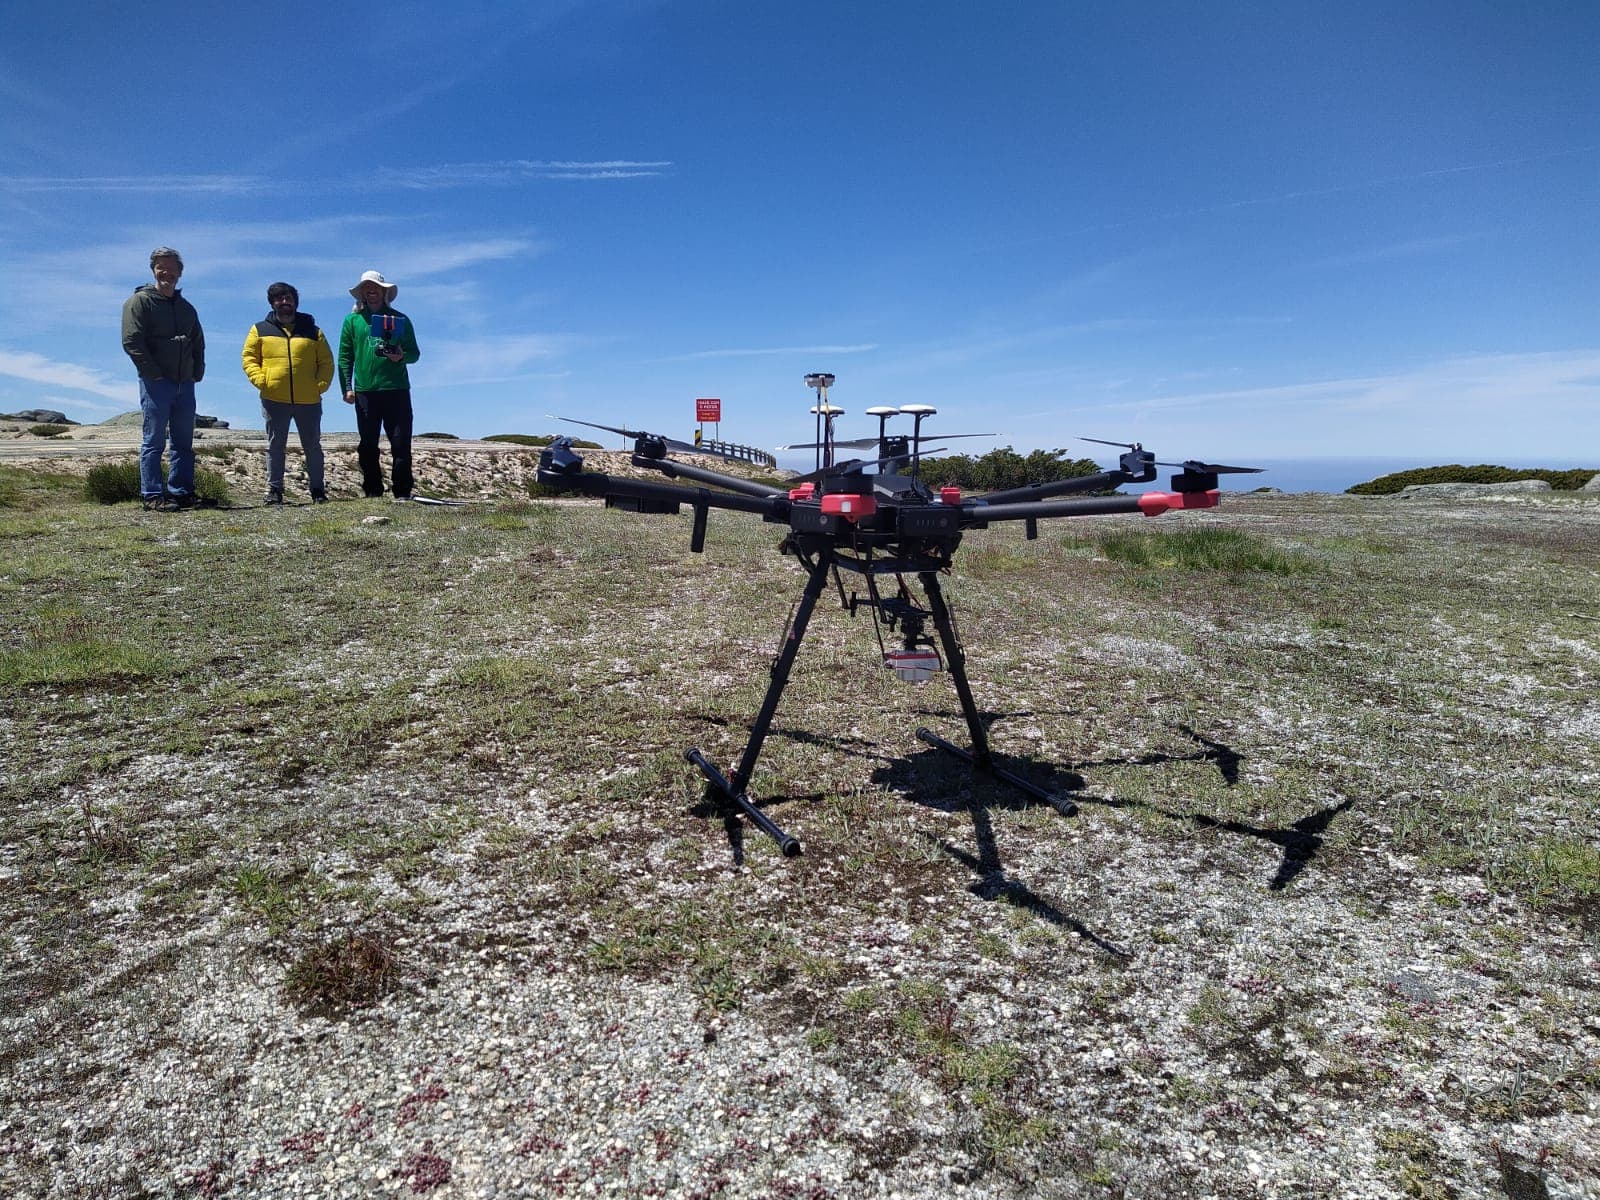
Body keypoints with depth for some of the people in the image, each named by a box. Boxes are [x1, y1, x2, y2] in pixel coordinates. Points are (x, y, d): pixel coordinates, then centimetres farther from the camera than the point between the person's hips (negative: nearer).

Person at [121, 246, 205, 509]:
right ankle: (152, 495, -4)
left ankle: (181, 493, 12)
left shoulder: (186, 308, 19)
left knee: (184, 443, 7)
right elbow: (132, 341, -9)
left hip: (185, 384, 6)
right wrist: (154, 374, -14)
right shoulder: (140, 301, -1)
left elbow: (198, 342, 25)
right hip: (156, 383, -6)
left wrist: (197, 372, 10)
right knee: (154, 441, -5)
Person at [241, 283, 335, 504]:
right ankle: (274, 489, 11)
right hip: (274, 400, 0)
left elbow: (326, 362, 8)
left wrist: (321, 384, -6)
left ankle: (317, 489, 15)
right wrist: (261, 380, -9)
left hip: (309, 400, 0)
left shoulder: (312, 331, 10)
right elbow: (248, 358, 6)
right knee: (275, 445, 5)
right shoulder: (260, 330, 9)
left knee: (312, 446, 6)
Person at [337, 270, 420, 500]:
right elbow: (344, 357, 9)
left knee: (401, 443, -4)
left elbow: (415, 353, 10)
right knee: (368, 445, 4)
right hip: (365, 392, 1)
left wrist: (402, 356, -13)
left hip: (397, 390, -1)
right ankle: (372, 492, 12)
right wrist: (347, 388, -1)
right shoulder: (352, 320, 12)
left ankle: (402, 493, -1)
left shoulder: (399, 319, 10)